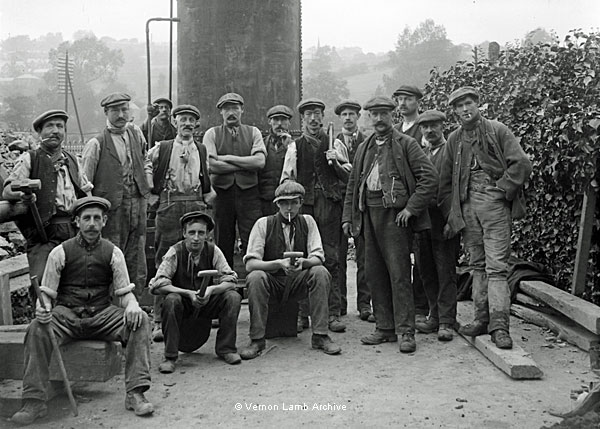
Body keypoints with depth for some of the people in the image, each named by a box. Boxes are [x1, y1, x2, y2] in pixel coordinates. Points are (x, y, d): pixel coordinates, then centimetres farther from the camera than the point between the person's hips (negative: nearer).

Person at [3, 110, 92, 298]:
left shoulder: (73, 160, 19)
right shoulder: (29, 159, 5)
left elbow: (87, 192, 26)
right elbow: (7, 190, -6)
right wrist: (23, 193, -29)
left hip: (74, 233, 4)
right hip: (44, 236, -4)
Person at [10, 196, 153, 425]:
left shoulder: (113, 252, 6)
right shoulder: (60, 252, 2)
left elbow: (124, 292, 5)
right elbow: (46, 293, 3)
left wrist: (132, 306, -20)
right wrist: (42, 309, -21)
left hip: (102, 315, 1)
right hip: (66, 314, -1)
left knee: (140, 319, -26)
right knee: (37, 327, -32)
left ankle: (135, 393, -25)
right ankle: (34, 401, -24)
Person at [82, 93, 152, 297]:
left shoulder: (135, 133, 10)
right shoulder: (96, 144, -6)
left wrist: (146, 186, 14)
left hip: (137, 204, 5)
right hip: (111, 208, -5)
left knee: (137, 270, 8)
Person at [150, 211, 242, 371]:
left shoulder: (213, 251, -7)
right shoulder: (175, 252, -13)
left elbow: (230, 280, -11)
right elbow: (159, 284, -21)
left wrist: (211, 289, -32)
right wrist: (188, 293, -32)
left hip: (207, 304, 2)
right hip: (183, 306, -2)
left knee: (233, 297, -21)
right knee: (171, 300, -34)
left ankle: (225, 348, -6)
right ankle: (170, 356, -20)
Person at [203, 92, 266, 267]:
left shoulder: (253, 132, 10)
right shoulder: (212, 134, 7)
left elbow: (260, 161, -6)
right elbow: (211, 166, -8)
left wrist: (228, 158, -7)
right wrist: (247, 165, -6)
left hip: (249, 193, 0)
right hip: (222, 193, 0)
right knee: (223, 245, 5)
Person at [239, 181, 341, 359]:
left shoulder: (307, 221, 1)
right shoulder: (263, 224, -7)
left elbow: (318, 257, -7)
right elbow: (250, 264, -15)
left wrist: (303, 262, -31)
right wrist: (279, 263, -32)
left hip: (298, 282, 2)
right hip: (271, 281, -2)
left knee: (321, 272, -26)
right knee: (255, 276, -33)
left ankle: (320, 336, -19)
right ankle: (257, 339, -21)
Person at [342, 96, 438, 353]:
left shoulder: (406, 144, 0)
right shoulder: (364, 148, 18)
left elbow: (430, 177, -7)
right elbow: (353, 184, 19)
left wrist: (411, 208, -13)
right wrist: (347, 216, 11)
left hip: (394, 213, -6)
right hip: (369, 214, 6)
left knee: (399, 273, -7)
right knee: (374, 273, 7)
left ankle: (406, 332, -1)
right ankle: (385, 328, 17)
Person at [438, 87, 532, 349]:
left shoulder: (497, 131, 1)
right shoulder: (454, 139, 12)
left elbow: (522, 164, -4)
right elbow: (445, 180, 14)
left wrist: (502, 190, -8)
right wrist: (451, 214, 8)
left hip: (494, 203, -4)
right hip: (467, 205, 4)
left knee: (496, 266, -8)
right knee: (477, 265, 9)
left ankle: (499, 325, -8)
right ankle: (481, 319, 16)